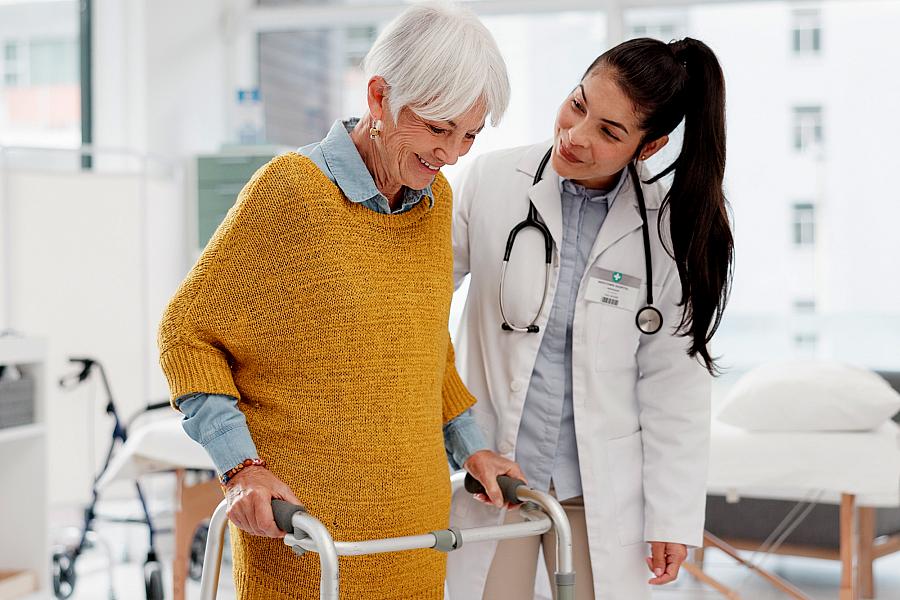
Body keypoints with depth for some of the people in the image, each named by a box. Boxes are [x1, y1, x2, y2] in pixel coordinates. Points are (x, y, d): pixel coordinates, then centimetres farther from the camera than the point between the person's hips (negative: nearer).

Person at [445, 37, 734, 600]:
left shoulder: (669, 229, -8)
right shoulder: (492, 181, -9)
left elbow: (674, 380, -4)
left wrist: (674, 515, -3)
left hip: (603, 488, 0)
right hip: (491, 469, 0)